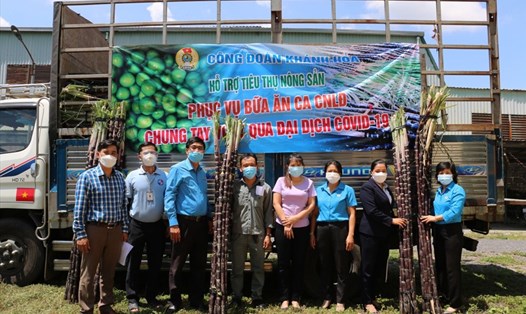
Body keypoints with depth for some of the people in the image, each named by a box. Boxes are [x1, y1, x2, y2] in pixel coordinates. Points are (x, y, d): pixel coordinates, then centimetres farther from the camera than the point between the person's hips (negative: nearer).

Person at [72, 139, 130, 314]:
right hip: (94, 229, -4)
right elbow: (79, 208, -8)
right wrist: (80, 234, -12)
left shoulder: (120, 177, 9)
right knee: (88, 273, 5)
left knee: (109, 271, 15)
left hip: (115, 230, 4)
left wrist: (124, 228, 8)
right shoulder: (87, 176, -6)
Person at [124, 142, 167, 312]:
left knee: (155, 263, 10)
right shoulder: (132, 176, -2)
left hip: (157, 225, 2)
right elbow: (126, 201, 2)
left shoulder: (164, 176, 2)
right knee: (133, 262, 4)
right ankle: (132, 298, 17)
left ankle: (151, 296, 24)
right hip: (137, 225, -1)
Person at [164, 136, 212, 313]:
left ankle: (196, 300, 24)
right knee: (177, 264, 4)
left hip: (201, 222, 6)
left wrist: (209, 218, 11)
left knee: (199, 263, 12)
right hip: (184, 222, -6)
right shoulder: (178, 169, -6)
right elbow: (169, 196, -11)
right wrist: (173, 223, -17)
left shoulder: (202, 173, 13)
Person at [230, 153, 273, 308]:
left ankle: (257, 297, 18)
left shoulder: (265, 187, 5)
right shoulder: (234, 186, 4)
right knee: (237, 268, 7)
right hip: (238, 233, 0)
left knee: (258, 268, 6)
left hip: (258, 233, 0)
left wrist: (268, 234, 0)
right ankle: (236, 297, 19)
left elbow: (268, 212, 5)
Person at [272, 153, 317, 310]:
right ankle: (285, 298, 12)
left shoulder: (309, 183, 4)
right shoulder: (281, 181, 3)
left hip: (302, 228, 0)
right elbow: (276, 203, -2)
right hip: (282, 227, 0)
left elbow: (311, 205, -2)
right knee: (283, 264, 3)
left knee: (298, 264, 5)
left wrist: (295, 218, -11)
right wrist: (286, 223, -9)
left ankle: (295, 298, 14)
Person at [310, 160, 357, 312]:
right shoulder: (319, 190, 10)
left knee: (341, 266, 2)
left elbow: (352, 214, -2)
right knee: (325, 265, 10)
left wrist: (350, 235, -10)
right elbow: (315, 213, 11)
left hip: (340, 228, -3)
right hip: (322, 229, 3)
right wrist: (312, 233, 5)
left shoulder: (347, 190, 1)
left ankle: (340, 300, 12)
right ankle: (327, 297, 23)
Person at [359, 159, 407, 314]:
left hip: (384, 233, 8)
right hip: (370, 233, -7)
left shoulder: (386, 188, 15)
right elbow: (372, 211, -19)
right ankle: (367, 302, 9)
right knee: (369, 268, 0)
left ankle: (373, 296, 24)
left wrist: (395, 221, 3)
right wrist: (391, 221, -17)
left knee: (379, 267, 11)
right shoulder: (367, 187, -10)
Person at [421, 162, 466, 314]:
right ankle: (443, 296, 29)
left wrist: (435, 218, -23)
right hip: (438, 231, 8)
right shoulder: (438, 191, 11)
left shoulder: (458, 191, -11)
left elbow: (454, 212, -21)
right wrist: (431, 219, 2)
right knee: (440, 265, 14)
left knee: (452, 266, -2)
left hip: (452, 231, -7)